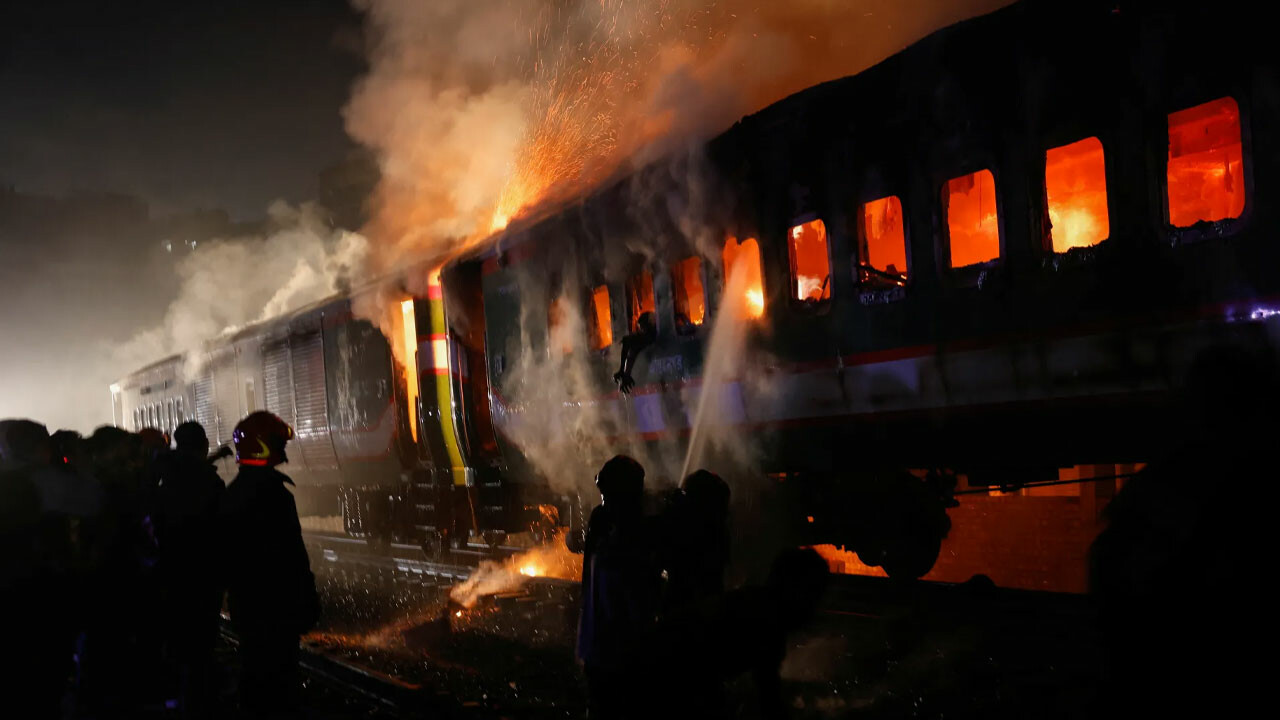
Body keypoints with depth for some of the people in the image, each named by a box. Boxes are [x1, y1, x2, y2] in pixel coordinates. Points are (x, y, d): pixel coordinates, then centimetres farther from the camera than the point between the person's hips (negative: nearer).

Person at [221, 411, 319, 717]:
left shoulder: (231, 493, 10)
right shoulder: (273, 492, -18)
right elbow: (292, 555, -20)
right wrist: (307, 603, -15)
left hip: (244, 602, 9)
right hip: (276, 604, -9)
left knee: (255, 671, 18)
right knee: (278, 677, -3)